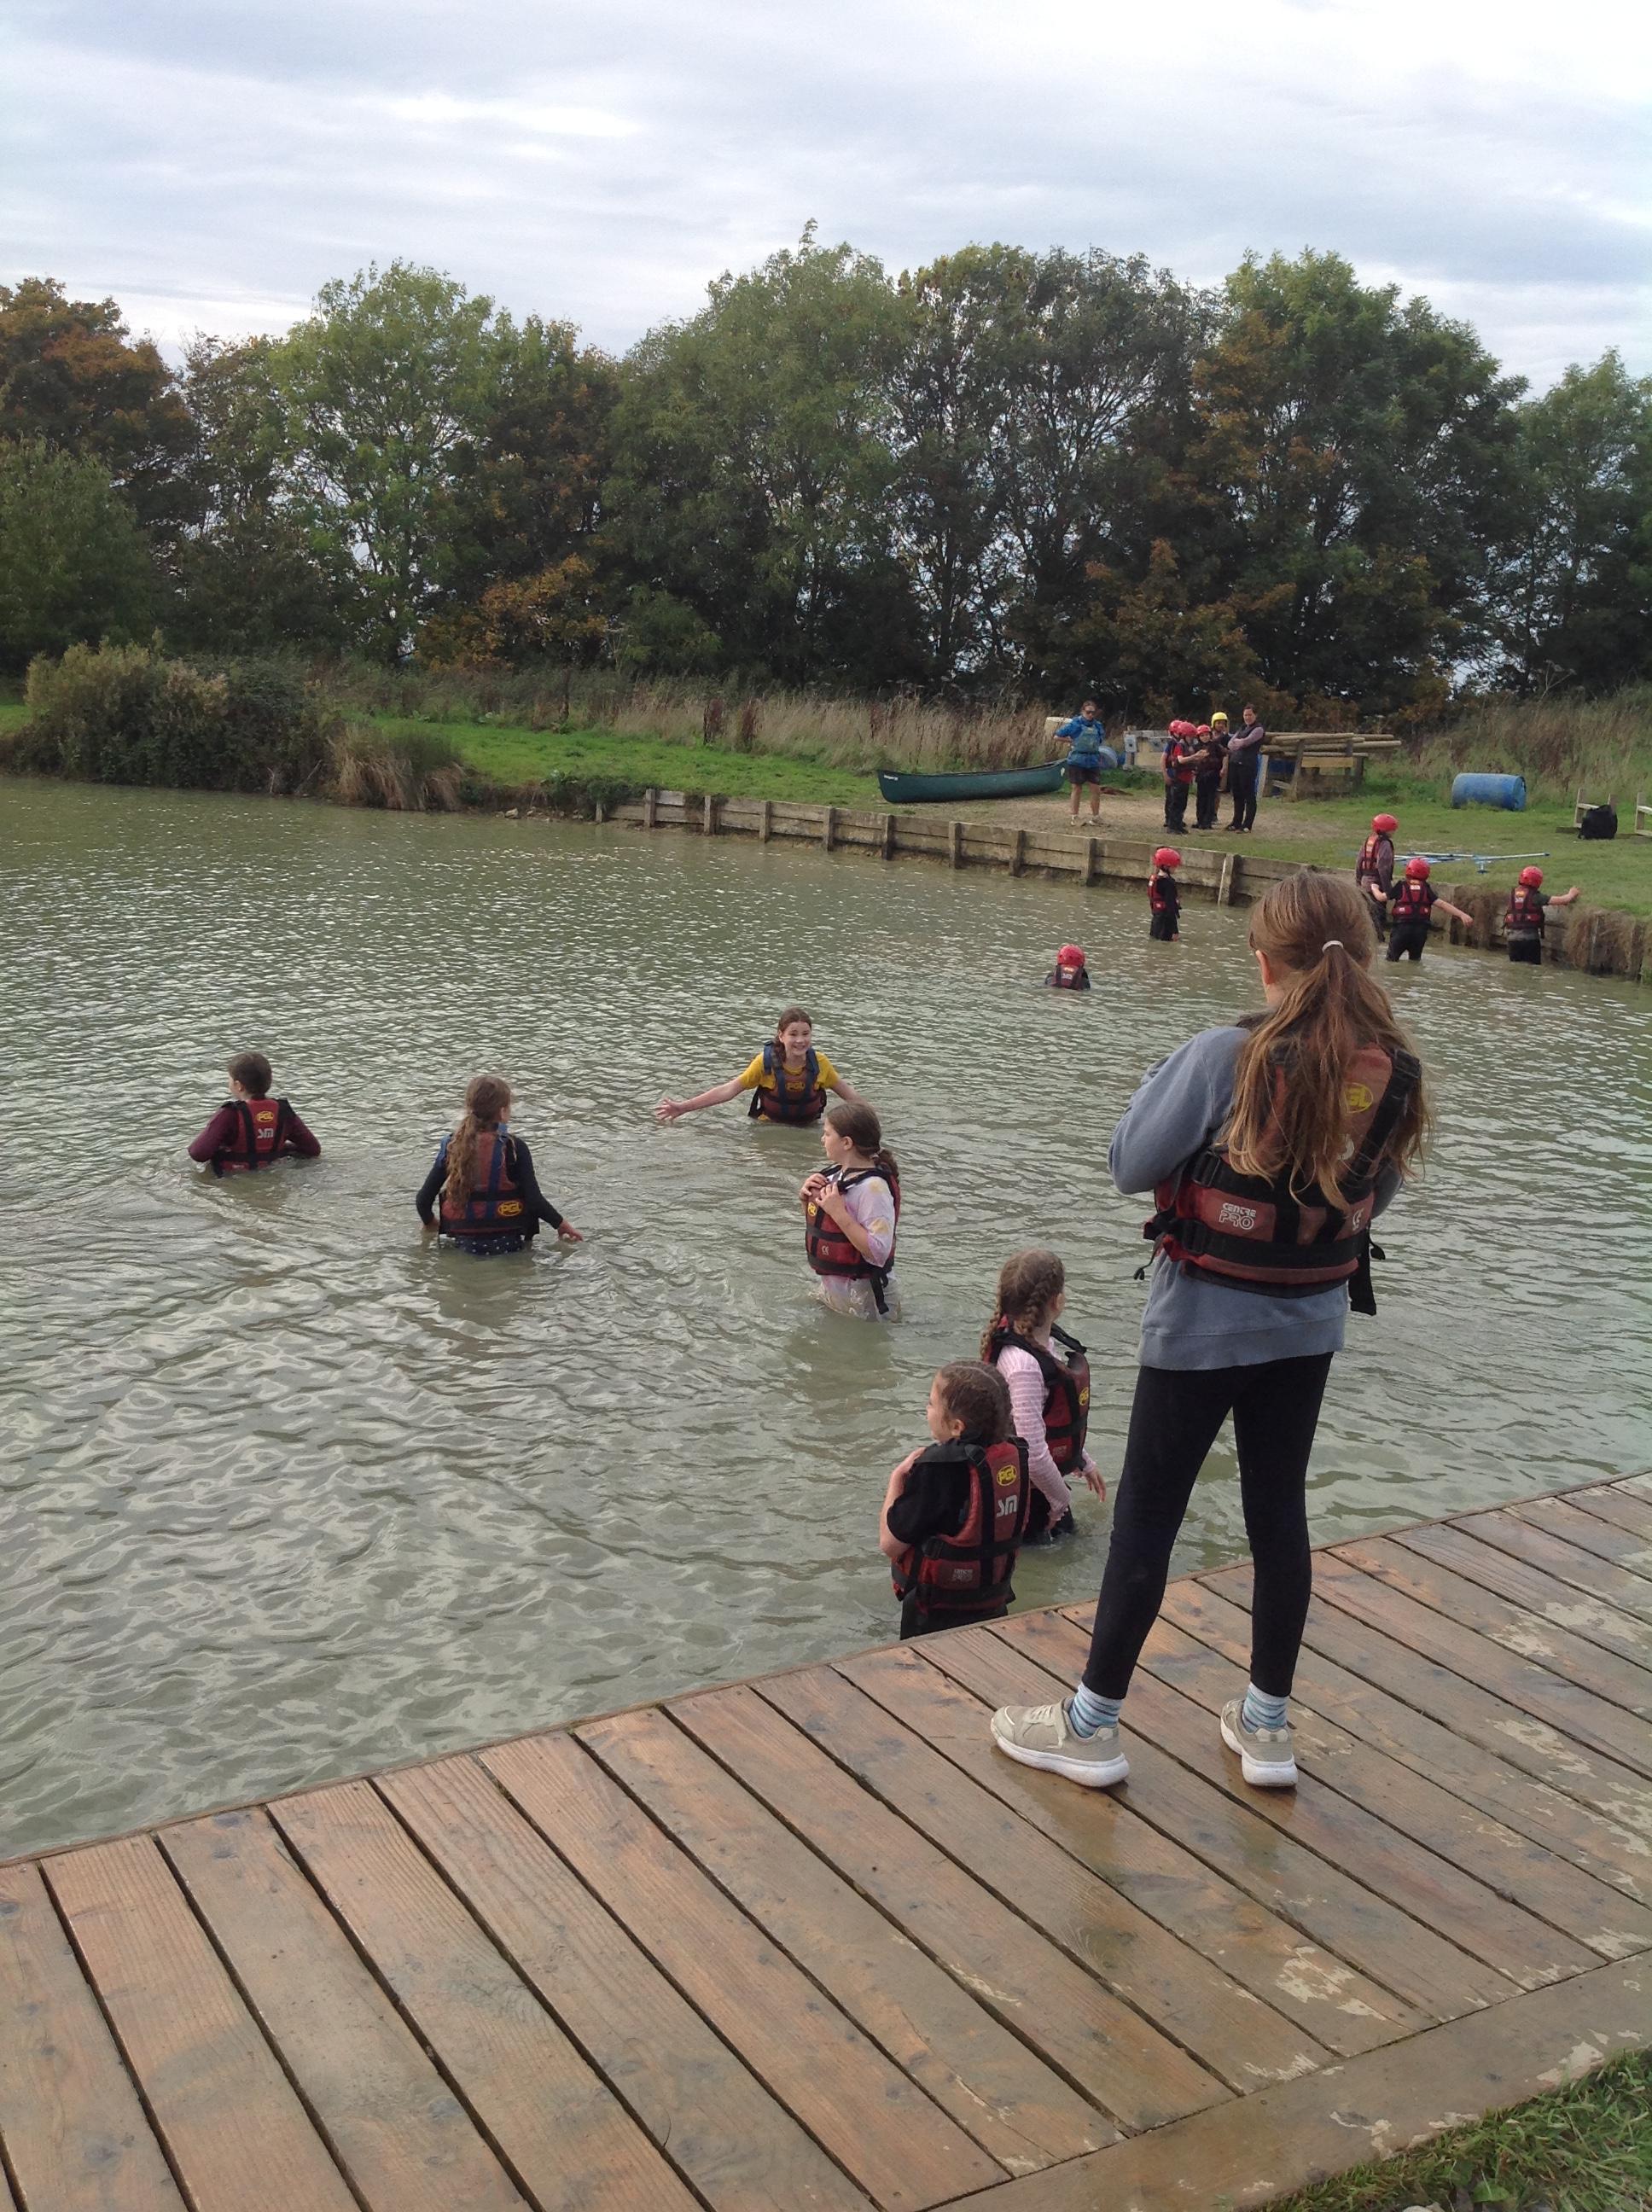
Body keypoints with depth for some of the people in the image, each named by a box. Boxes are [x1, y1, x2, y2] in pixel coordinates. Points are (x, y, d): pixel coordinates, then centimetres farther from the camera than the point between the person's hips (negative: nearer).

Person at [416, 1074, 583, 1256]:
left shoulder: (450, 1147, -3)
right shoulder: (514, 1148, -13)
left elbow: (423, 1199, -1)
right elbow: (535, 1200, -15)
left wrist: (430, 1223, 20)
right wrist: (561, 1224, 2)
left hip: (461, 1243, 2)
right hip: (506, 1244, -2)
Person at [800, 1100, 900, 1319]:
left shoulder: (872, 1187, -23)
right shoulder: (837, 1174, 2)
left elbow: (879, 1251, -31)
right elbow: (818, 1225, 18)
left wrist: (839, 1212, -29)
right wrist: (808, 1199, -2)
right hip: (831, 1289, 9)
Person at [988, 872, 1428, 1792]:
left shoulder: (1228, 1058, -23)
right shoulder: (1395, 1071, -8)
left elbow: (1132, 1164, -14)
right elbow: (1377, 1193, 7)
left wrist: (1164, 1077, 1)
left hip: (1204, 1320, -5)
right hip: (1311, 1321, 5)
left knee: (1147, 1517, 6)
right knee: (1280, 1513, 16)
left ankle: (1094, 1726, 18)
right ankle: (1268, 1725, 27)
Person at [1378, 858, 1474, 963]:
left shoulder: (1401, 886, 3)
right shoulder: (1426, 889, 7)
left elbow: (1381, 897, 10)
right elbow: (1442, 904, 0)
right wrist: (1461, 914, -2)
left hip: (1401, 928, -3)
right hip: (1421, 930, 3)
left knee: (1392, 959, 5)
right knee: (1415, 960, 18)